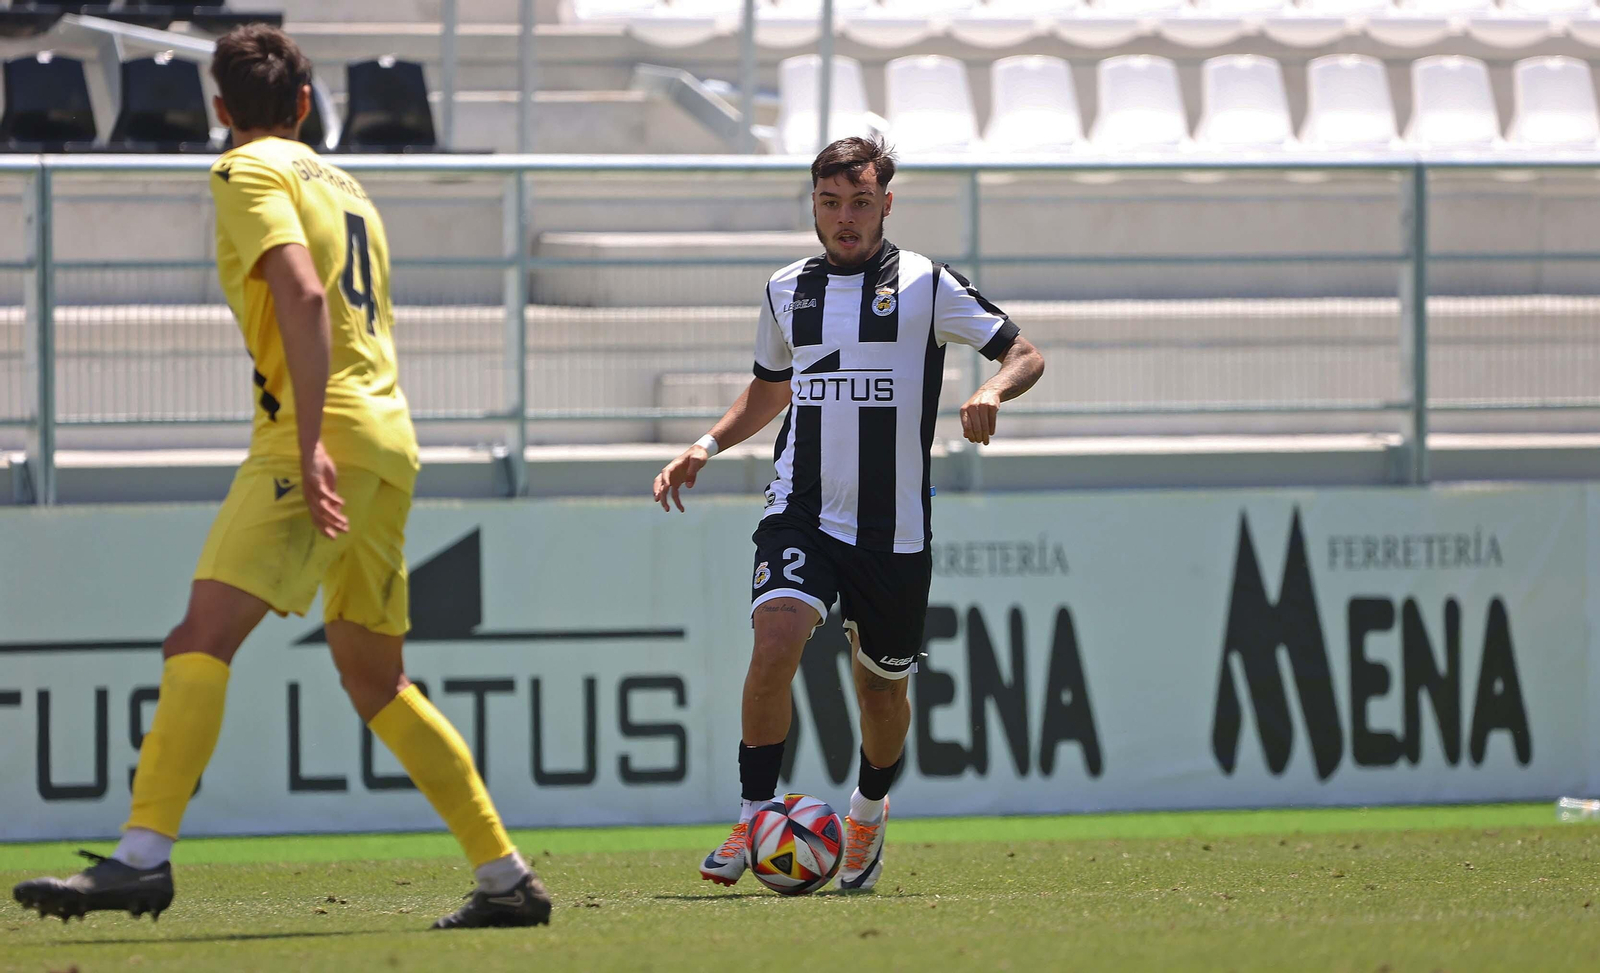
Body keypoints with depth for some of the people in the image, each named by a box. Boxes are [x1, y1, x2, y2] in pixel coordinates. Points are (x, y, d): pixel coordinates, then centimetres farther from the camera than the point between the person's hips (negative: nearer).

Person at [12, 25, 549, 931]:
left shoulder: (251, 173, -1)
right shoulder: (345, 186, 24)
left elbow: (302, 294, -16)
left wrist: (310, 441, -23)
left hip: (326, 433, -8)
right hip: (390, 438, 8)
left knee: (203, 637, -16)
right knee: (374, 677, 16)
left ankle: (143, 856, -29)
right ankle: (508, 878, 16)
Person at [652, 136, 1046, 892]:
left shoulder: (924, 285, -2)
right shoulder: (787, 291, 9)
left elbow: (1024, 355, 0)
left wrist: (992, 391, -22)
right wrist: (708, 446, 10)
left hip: (894, 526, -1)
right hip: (802, 512, 1)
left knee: (881, 685, 11)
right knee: (776, 641, -24)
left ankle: (869, 810, 41)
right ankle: (754, 818, -15)